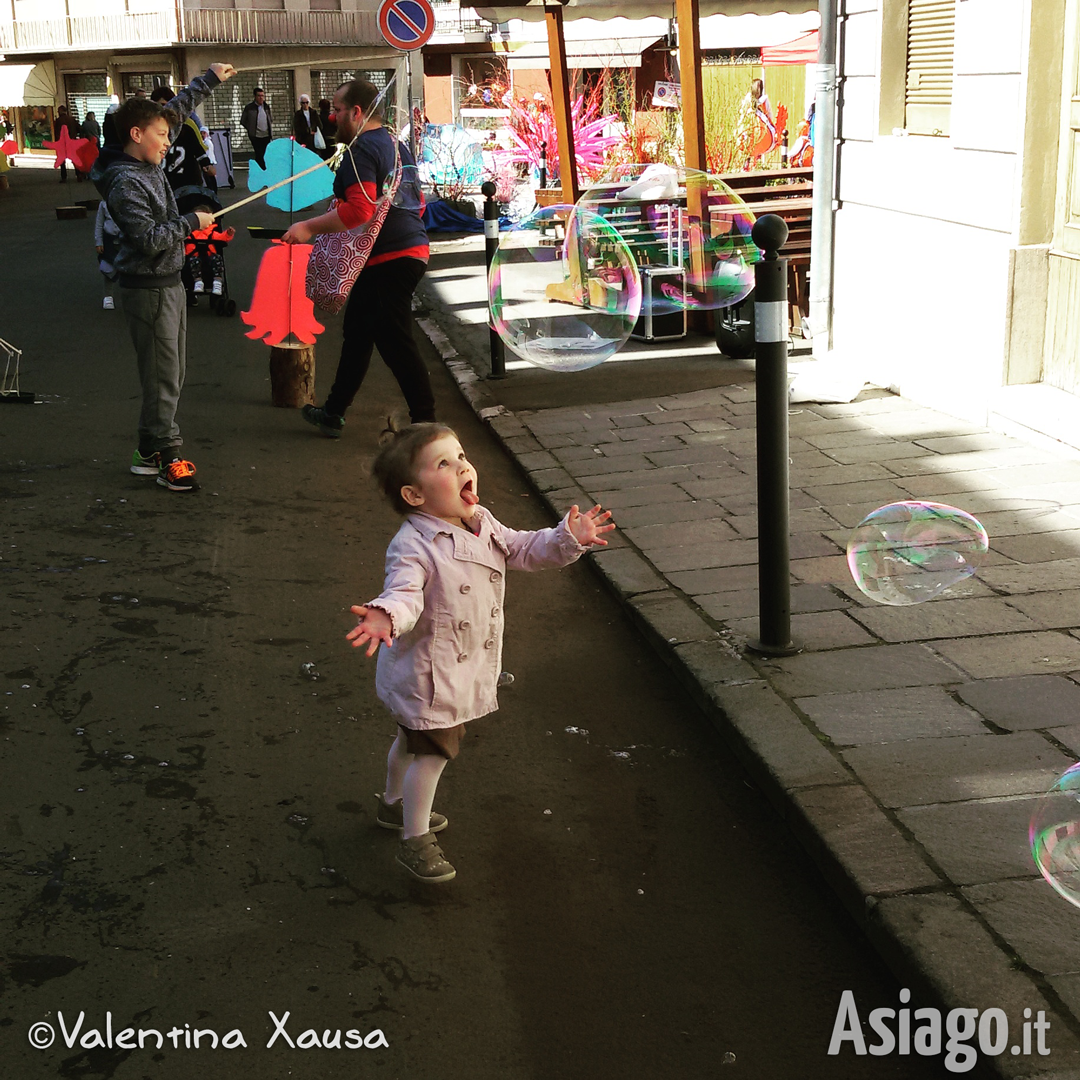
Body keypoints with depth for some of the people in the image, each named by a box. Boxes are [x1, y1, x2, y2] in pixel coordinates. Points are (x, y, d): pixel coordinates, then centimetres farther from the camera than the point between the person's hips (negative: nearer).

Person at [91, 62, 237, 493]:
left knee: (171, 372, 13)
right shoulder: (125, 182, -19)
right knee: (163, 376, -5)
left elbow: (175, 110, 21)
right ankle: (166, 457, 3)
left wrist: (209, 79, 25)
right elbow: (151, 239, -25)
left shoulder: (147, 162, 7)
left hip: (168, 283, 10)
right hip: (149, 289, -10)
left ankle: (152, 449, 21)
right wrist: (191, 222, -14)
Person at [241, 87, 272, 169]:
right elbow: (243, 122, 3)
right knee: (259, 156, -9)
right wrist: (250, 130, -1)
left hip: (266, 136, 5)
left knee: (265, 156, 6)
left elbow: (270, 120, 23)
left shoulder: (266, 106, 10)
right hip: (256, 136, -4)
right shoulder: (249, 107, -5)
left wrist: (270, 130, 11)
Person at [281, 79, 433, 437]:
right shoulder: (396, 145, 16)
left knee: (397, 345, -4)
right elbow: (417, 203, 22)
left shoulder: (361, 150, -14)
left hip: (387, 260, -11)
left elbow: (359, 210, -26)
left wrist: (309, 227, -20)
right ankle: (333, 411, 30)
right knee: (356, 331, 19)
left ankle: (426, 424, 1)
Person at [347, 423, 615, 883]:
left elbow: (523, 549, 8)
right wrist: (386, 616, -61)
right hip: (427, 672, -9)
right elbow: (404, 593, -40)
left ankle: (395, 804, 50)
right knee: (431, 751, 1)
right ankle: (415, 840, 18)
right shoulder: (412, 546, -28)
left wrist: (567, 539, -5)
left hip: (465, 668, 9)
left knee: (413, 741, 28)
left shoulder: (483, 525, -2)